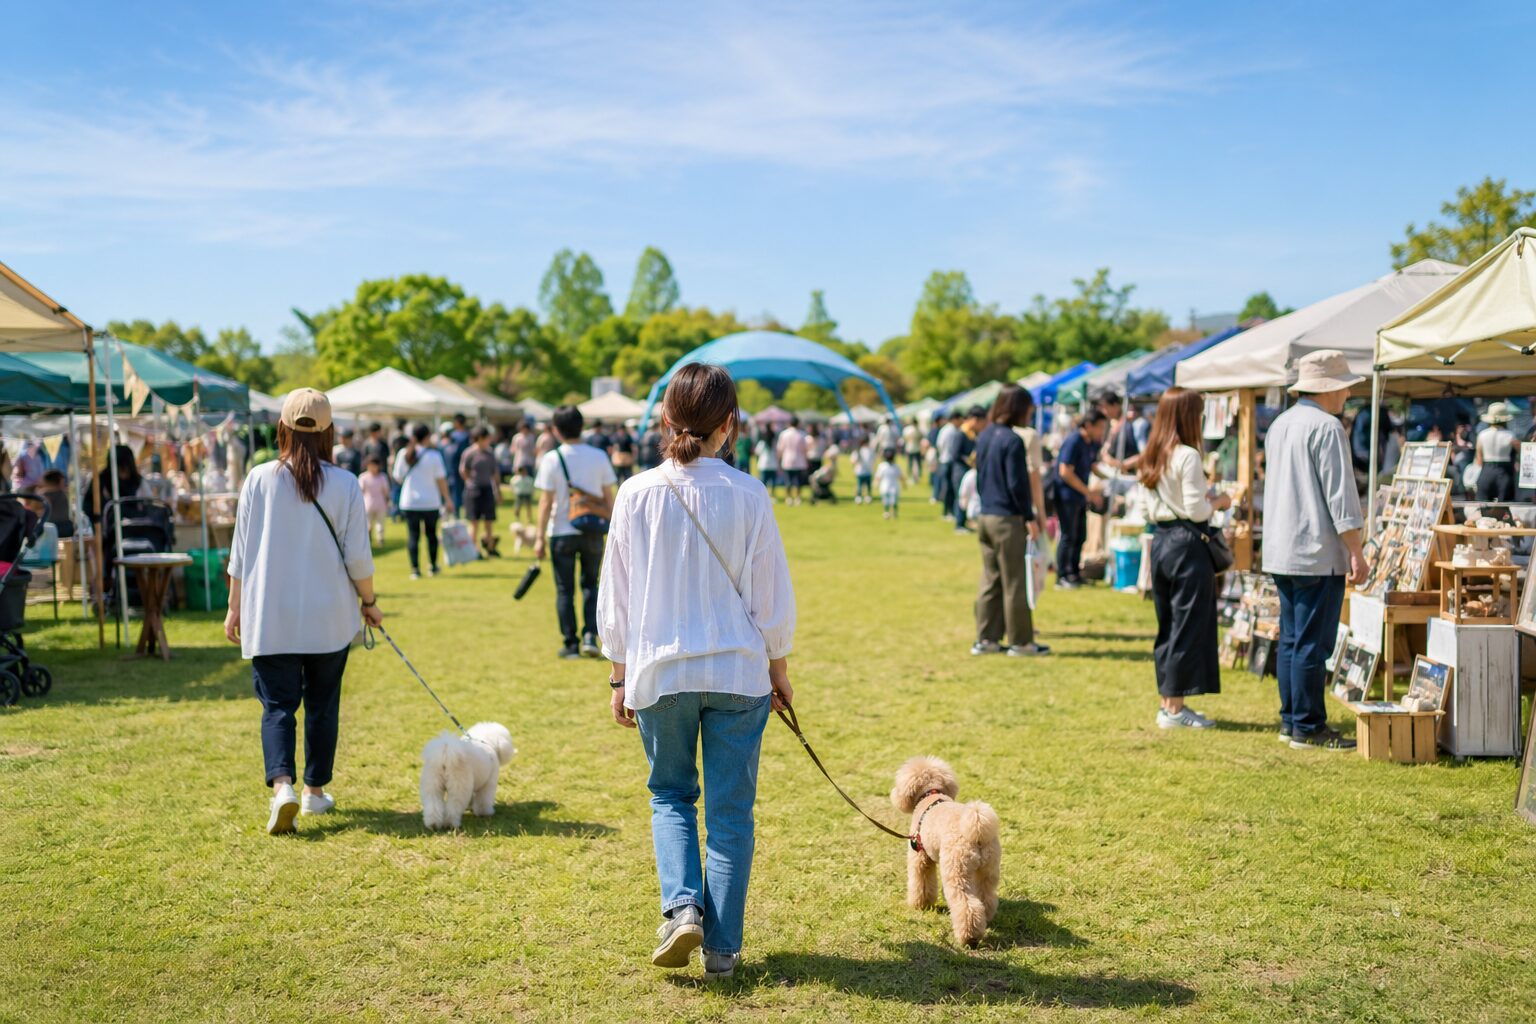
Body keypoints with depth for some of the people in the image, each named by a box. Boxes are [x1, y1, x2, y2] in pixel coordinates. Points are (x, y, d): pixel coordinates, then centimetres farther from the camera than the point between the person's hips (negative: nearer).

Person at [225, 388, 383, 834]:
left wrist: (235, 607, 10)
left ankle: (282, 786, -16)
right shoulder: (345, 484, -6)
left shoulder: (260, 479, -4)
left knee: (277, 705, 4)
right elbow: (358, 556, -4)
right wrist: (369, 602, 12)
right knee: (322, 704, 14)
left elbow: (241, 552, 0)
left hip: (270, 617, 0)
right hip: (329, 618, 0)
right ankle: (315, 791, 24)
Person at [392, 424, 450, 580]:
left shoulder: (404, 454, -3)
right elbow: (441, 480, -8)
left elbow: (398, 477, 3)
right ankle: (433, 566, 23)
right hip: (431, 502, -1)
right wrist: (447, 499, 1)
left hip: (409, 502, 1)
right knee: (431, 533, 15)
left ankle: (415, 569, 1)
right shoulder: (434, 455, -10)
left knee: (413, 535, 4)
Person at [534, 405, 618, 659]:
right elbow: (608, 497, 1)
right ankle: (590, 636, 3)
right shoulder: (599, 457, -2)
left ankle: (571, 644, 11)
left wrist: (540, 538, -4)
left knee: (565, 590, 8)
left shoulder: (551, 459, -9)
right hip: (593, 532, 2)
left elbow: (546, 501, -9)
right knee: (590, 585, 17)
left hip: (562, 533, -2)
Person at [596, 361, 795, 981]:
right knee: (730, 808, 10)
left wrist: (620, 678, 12)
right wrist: (778, 670, 12)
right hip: (738, 672, -1)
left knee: (670, 795, 20)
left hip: (659, 672, 1)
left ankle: (681, 907, 1)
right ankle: (722, 947, 15)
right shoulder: (747, 496, -8)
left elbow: (615, 599, 1)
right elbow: (772, 596, -2)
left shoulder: (636, 495, -5)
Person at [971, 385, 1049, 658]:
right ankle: (1020, 642, 8)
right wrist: (1029, 517, -11)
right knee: (1014, 583, 1)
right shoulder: (1012, 440, -16)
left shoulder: (983, 437, 10)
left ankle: (986, 639, 15)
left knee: (990, 580, 12)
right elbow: (1016, 484, -17)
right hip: (1007, 519, -8)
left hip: (984, 516, 8)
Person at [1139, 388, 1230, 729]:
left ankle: (1166, 701, 20)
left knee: (1167, 625, 15)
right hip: (1187, 544, -8)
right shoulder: (1187, 456, -14)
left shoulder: (1150, 459, 11)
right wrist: (1218, 501, 3)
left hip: (1159, 542, 8)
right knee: (1189, 625, -2)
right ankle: (1175, 709, 1)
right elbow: (1196, 510, -17)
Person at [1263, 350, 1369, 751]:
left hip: (1281, 552, 9)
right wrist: (1356, 552, -13)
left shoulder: (1280, 425, 15)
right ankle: (1308, 727, 0)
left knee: (1291, 639, 13)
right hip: (1317, 553, -9)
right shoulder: (1326, 427, -13)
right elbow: (1340, 494, -16)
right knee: (1312, 643, -4)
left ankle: (1291, 719, 19)